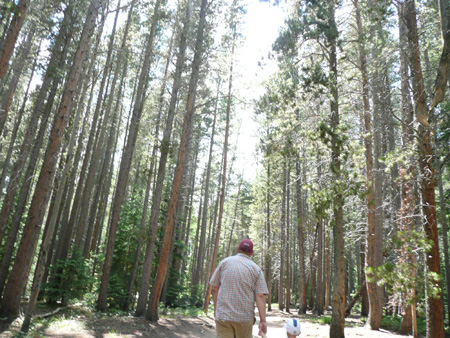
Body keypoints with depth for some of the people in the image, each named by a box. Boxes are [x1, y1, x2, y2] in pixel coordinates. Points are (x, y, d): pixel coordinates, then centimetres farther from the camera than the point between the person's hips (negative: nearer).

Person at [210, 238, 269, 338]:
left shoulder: (225, 262, 3)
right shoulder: (256, 269, 2)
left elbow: (215, 289, 3)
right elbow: (260, 296, -7)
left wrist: (216, 309, 13)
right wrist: (263, 320, -7)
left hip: (223, 315, 0)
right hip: (245, 317, 1)